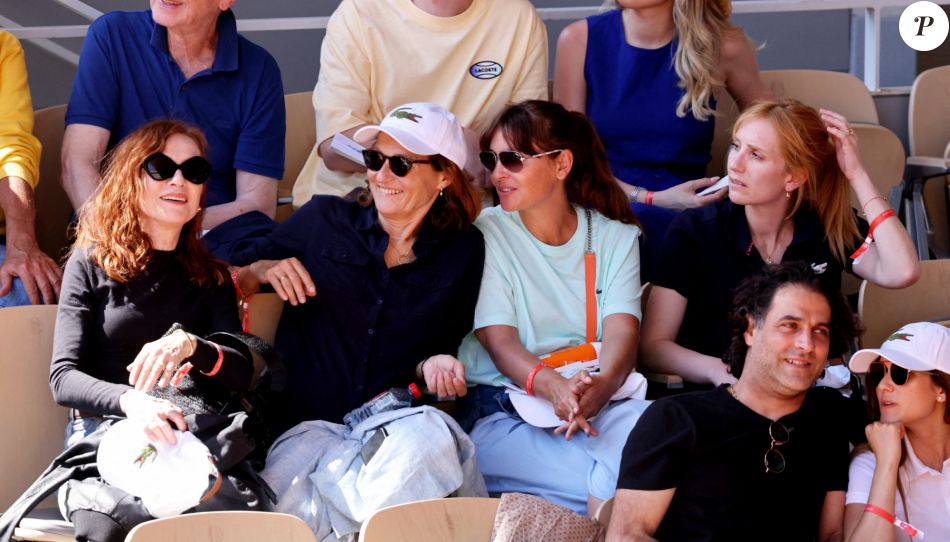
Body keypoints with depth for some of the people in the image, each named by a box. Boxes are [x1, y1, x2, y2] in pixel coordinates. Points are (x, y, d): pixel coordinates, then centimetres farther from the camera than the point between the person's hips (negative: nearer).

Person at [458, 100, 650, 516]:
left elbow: (622, 330, -3)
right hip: (502, 414, -3)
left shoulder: (616, 237, 12)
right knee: (615, 488, -33)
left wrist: (601, 385, -29)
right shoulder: (486, 234, 5)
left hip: (598, 403, 3)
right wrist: (553, 386, -28)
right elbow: (499, 340, -5)